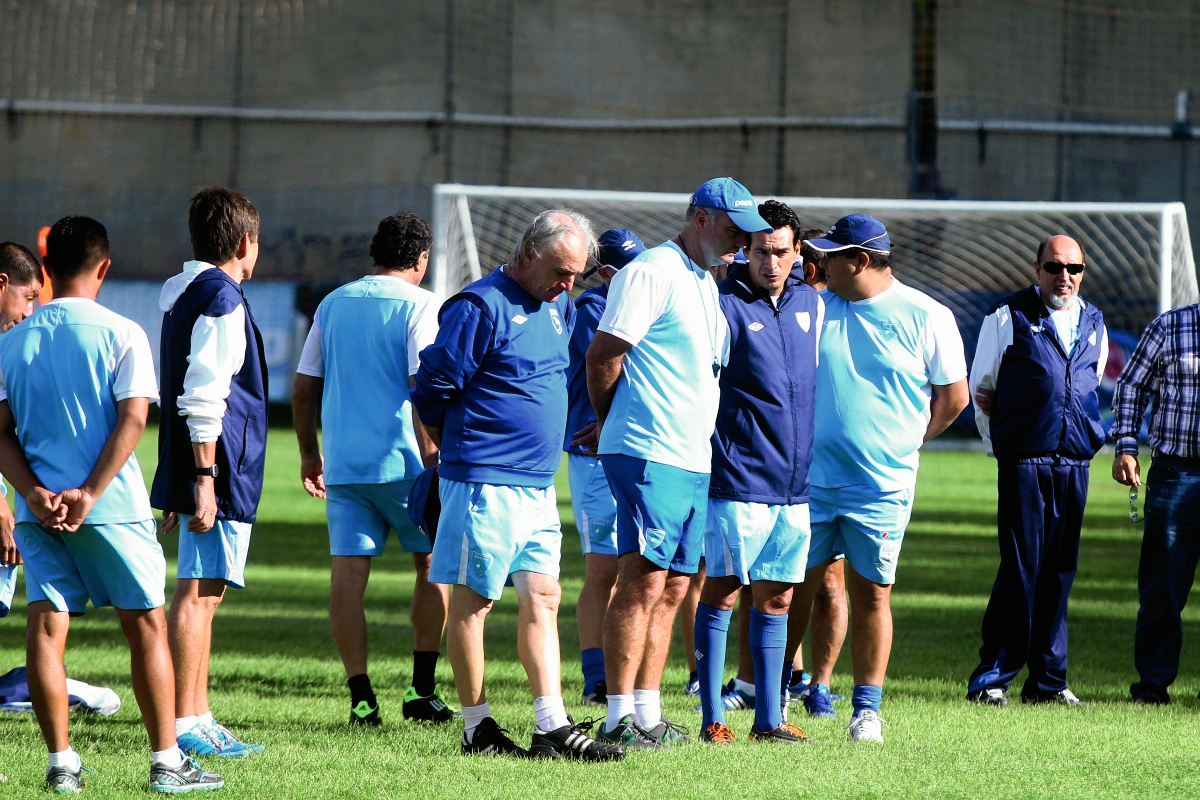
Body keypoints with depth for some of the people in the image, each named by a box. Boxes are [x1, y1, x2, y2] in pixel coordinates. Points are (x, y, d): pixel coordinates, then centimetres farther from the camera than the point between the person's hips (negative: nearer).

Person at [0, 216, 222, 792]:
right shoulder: (121, 334, -4)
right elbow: (132, 419, -13)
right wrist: (89, 495, -16)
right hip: (112, 508, -3)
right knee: (145, 627, 6)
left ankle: (61, 764, 0)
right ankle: (166, 762, 7)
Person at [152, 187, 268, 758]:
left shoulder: (182, 297, 17)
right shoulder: (221, 301, -13)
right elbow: (203, 400, -21)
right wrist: (205, 480, -23)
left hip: (193, 470, 10)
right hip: (220, 471, -10)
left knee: (203, 592, 13)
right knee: (198, 592, -9)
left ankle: (198, 718, 17)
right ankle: (185, 725, -10)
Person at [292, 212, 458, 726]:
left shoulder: (334, 304, 13)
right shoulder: (420, 306, -5)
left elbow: (304, 386, 15)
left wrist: (310, 454, 24)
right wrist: (433, 458, -13)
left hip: (342, 464, 4)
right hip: (402, 462, -4)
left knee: (348, 572, 1)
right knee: (433, 564, 11)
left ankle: (360, 696, -5)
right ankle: (421, 691, 7)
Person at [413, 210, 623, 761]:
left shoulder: (558, 307, 13)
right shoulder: (481, 308, -13)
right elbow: (432, 387, -11)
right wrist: (458, 447, 4)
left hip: (539, 484, 8)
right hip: (486, 483, -8)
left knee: (542, 600, 4)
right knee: (474, 600, 0)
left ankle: (553, 727, 3)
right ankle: (477, 728, 5)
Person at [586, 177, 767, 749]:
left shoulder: (707, 285, 20)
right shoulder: (652, 273, -9)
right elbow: (603, 357, -12)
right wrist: (614, 425, 3)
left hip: (695, 461, 9)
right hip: (649, 457, -9)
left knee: (673, 585, 8)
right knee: (643, 581, -12)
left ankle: (647, 715, 12)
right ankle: (619, 719, -12)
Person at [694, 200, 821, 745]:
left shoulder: (811, 305, 12)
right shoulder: (724, 305, -7)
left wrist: (817, 463, 21)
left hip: (796, 483, 6)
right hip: (738, 480, -5)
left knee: (776, 601, 8)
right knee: (720, 595, -2)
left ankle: (769, 718, 12)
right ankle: (712, 717, 3)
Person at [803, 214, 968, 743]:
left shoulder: (926, 317, -3)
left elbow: (953, 397, 6)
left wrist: (906, 442, 9)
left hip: (882, 486, -2)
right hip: (811, 479, 2)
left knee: (870, 595, 2)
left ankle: (867, 708, 8)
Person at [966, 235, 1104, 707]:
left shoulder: (1094, 324, 15)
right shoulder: (1007, 317, 1)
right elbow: (980, 387, 8)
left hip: (1075, 462, 5)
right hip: (1024, 463, -5)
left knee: (1060, 571, 5)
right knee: (1021, 567, -8)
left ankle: (1048, 680, 11)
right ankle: (992, 679, -3)